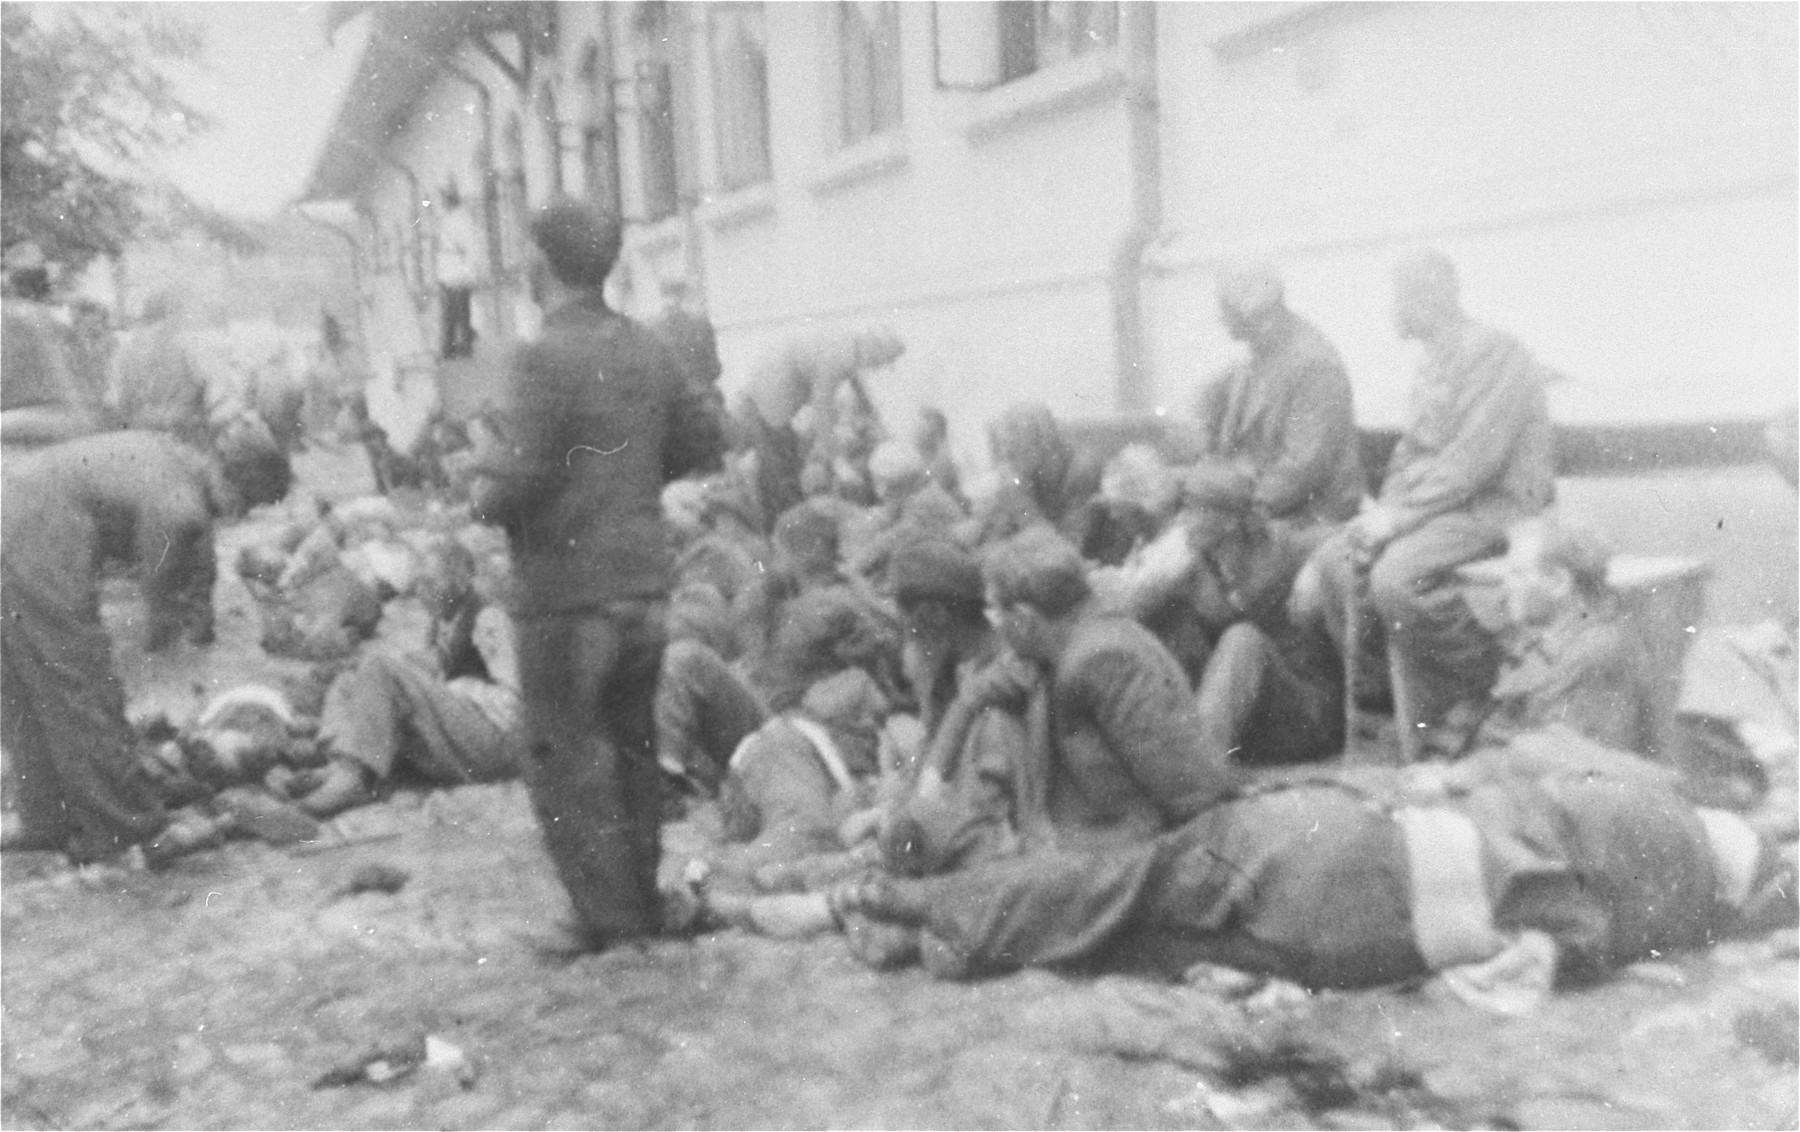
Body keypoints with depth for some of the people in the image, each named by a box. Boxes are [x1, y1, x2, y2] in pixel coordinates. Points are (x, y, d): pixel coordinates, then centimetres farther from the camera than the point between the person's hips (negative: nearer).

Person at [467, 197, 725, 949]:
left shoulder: (546, 360, -16)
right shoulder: (648, 351, 5)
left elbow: (520, 479, -22)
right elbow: (702, 444, 13)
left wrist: (483, 492, -1)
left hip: (568, 593, -7)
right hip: (645, 580, 7)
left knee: (565, 760, 6)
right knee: (633, 748, 18)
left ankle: (611, 923, 9)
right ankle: (645, 907, 28)